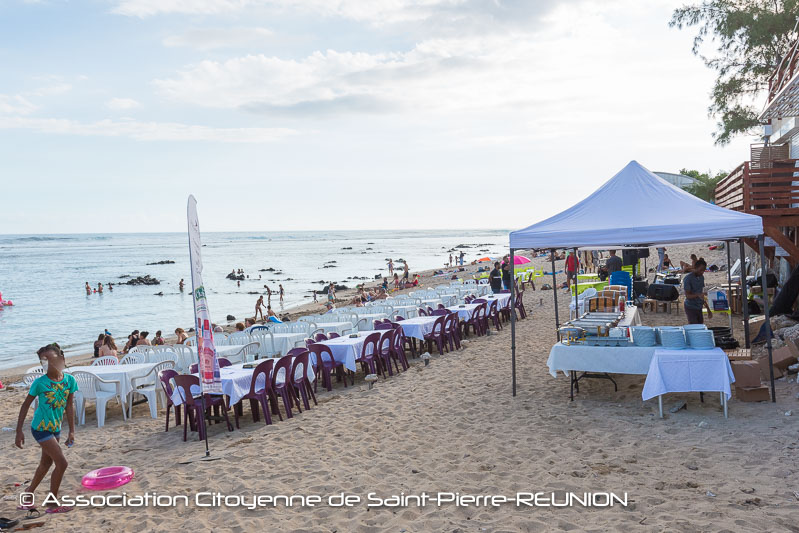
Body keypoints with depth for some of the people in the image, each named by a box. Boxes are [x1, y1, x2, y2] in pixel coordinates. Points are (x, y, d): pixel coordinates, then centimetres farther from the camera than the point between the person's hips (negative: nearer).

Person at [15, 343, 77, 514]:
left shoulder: (69, 380, -6)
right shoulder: (40, 382, -17)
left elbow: (69, 405, 4)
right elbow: (26, 405, -7)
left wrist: (71, 431, 6)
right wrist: (19, 431, -8)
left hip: (55, 428, 6)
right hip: (41, 428, -6)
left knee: (46, 464, 19)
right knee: (61, 463, -9)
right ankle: (52, 504, 6)